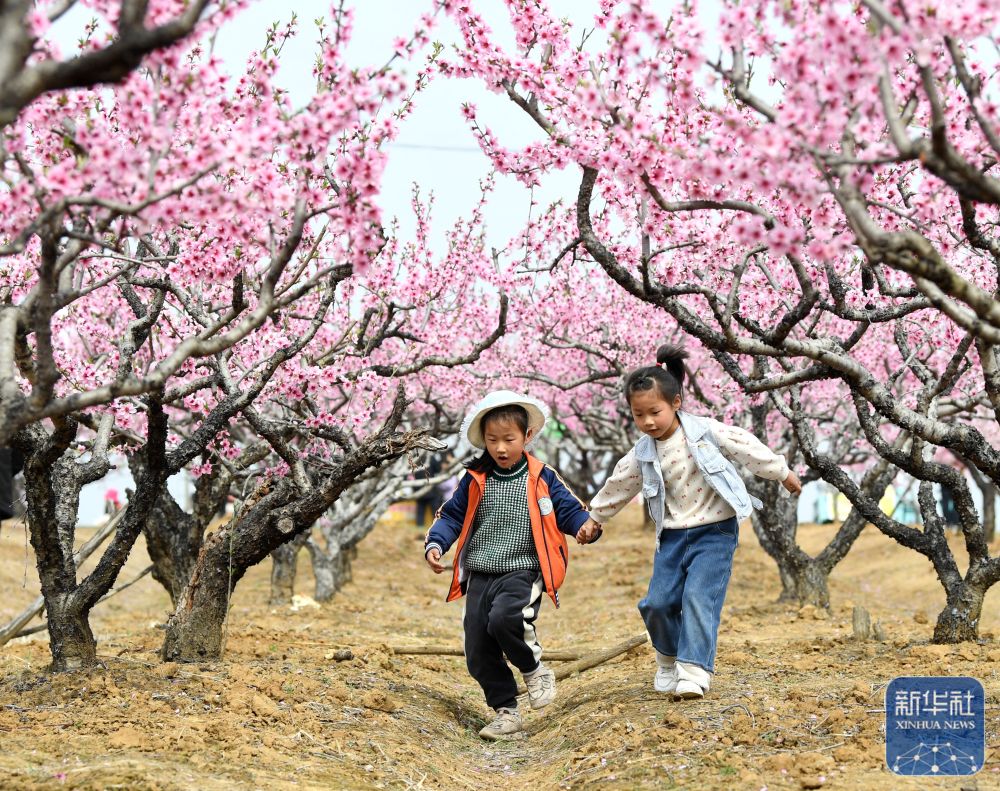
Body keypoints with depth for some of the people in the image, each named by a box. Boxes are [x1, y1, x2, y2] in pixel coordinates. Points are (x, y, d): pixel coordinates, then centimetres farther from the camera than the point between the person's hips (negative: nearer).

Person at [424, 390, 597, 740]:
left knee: (503, 619, -32)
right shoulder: (475, 481, 8)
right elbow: (452, 515, 13)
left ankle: (535, 668, -5)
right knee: (479, 655, 0)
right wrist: (435, 544, -3)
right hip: (480, 577, 4)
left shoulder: (542, 479, 0)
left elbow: (570, 510, 2)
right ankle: (506, 712, 17)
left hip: (522, 573, -4)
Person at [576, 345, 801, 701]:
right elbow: (619, 486, 16)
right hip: (673, 535, 4)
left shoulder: (706, 431, -10)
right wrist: (594, 518, 26)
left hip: (714, 529, -4)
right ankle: (669, 658, 24)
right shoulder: (642, 454, 1)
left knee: (698, 597, -18)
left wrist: (782, 473, 7)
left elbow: (747, 448, -1)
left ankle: (694, 670, -17)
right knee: (658, 602, -3)